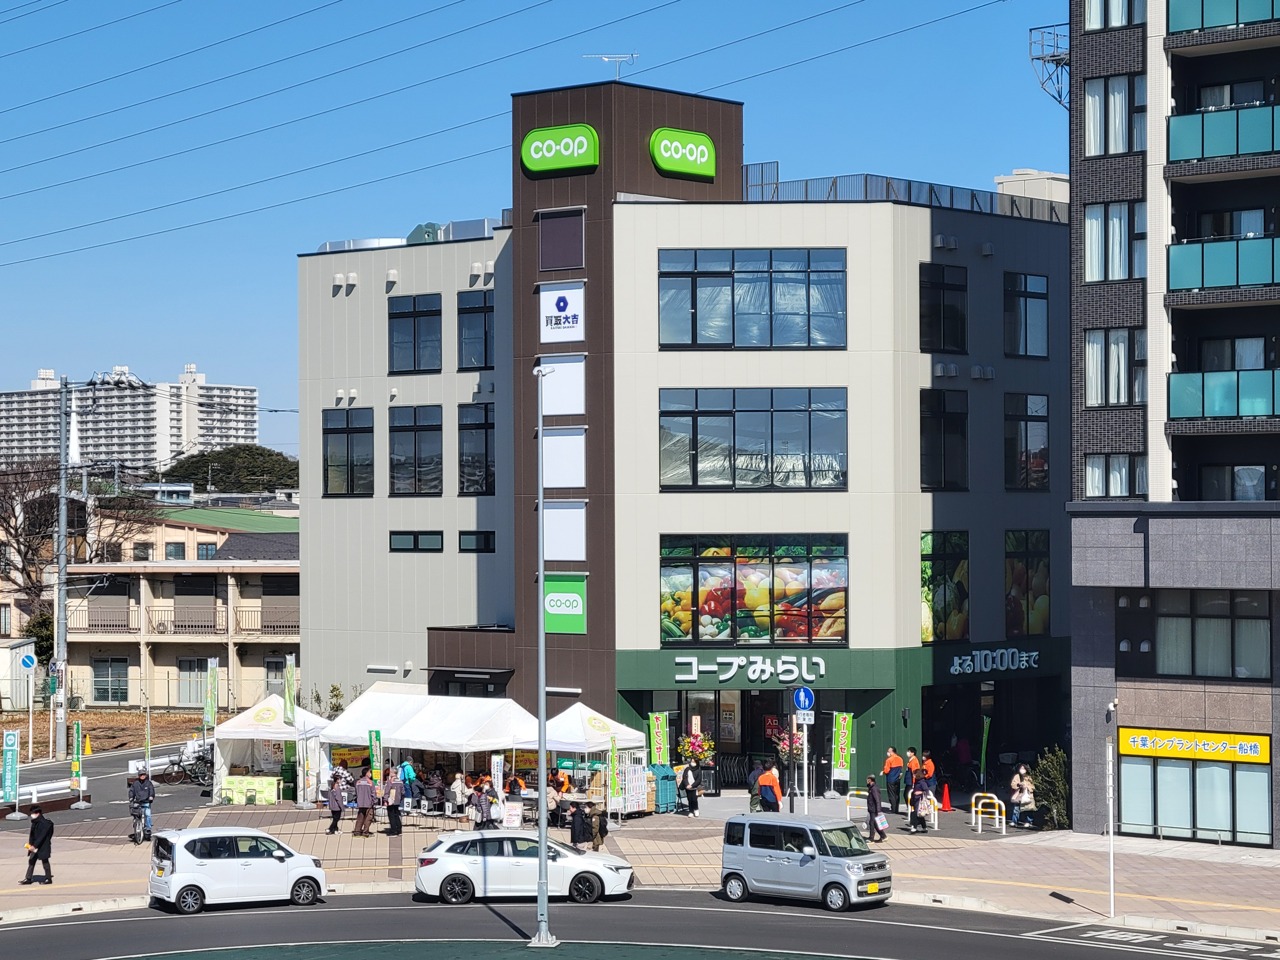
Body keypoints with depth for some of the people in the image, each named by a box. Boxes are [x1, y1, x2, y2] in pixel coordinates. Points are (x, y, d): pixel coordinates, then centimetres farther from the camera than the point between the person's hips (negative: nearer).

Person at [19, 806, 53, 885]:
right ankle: (28, 879, 13)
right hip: (35, 846, 8)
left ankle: (48, 878, 14)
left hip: (43, 846, -8)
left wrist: (34, 845, -23)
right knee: (31, 861, 8)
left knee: (45, 861, 3)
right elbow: (32, 834, 11)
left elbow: (42, 836, -22)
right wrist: (30, 844, 0)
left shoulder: (45, 823, -19)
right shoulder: (35, 822, 6)